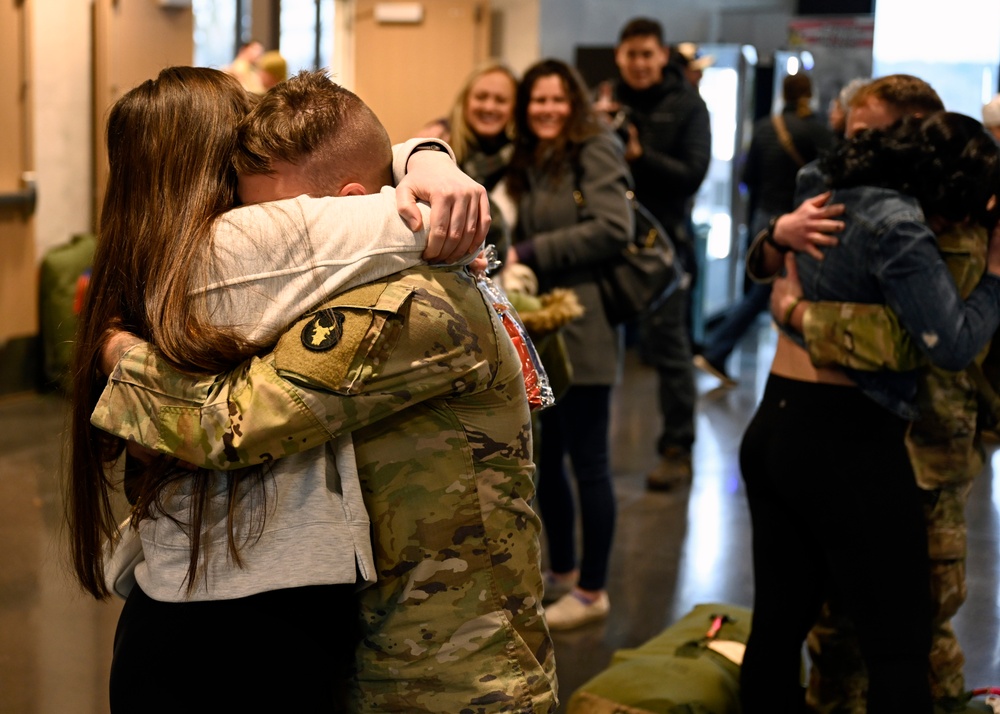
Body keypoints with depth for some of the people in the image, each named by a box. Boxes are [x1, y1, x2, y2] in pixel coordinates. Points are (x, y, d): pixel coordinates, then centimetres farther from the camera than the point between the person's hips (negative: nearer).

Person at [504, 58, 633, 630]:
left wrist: (531, 253, -17)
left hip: (583, 328, -8)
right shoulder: (528, 163, 15)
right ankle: (561, 572, 29)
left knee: (587, 460, -1)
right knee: (545, 456, 14)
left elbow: (613, 229, -19)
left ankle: (593, 591, 10)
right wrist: (512, 262, -3)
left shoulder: (596, 152, -8)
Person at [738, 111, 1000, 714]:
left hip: (771, 430, 9)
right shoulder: (898, 226, -17)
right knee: (900, 645, 2)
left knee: (777, 625, 15)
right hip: (848, 442, -9)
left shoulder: (829, 195, 8)